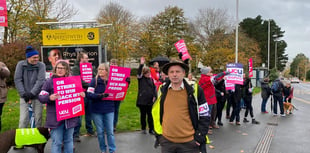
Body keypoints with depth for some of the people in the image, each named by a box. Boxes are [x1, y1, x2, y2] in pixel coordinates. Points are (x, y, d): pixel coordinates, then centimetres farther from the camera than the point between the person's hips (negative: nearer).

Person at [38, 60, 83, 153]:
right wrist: (49, 98, -26)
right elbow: (41, 97, -5)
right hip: (55, 117, -3)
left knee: (69, 140, 14)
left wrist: (82, 94, -5)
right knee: (57, 142, 2)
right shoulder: (49, 81, -1)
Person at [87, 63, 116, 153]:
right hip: (97, 110, 0)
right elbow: (89, 94, -10)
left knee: (110, 131, 5)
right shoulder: (94, 80, -4)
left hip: (109, 110, 0)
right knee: (100, 132, 10)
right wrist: (99, 96, -26)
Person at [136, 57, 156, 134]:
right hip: (142, 100, -2)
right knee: (143, 115, 8)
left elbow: (154, 88, 13)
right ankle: (143, 128, 21)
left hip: (150, 100, 3)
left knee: (150, 115, 5)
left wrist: (154, 96, 1)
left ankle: (151, 129, 12)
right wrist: (141, 64, -31)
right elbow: (139, 72, -19)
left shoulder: (151, 79, 10)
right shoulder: (140, 78, 0)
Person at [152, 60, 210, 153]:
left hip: (189, 142, -2)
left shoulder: (195, 90, -6)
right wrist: (159, 133, 9)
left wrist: (199, 136, -7)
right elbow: (155, 112, 13)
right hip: (166, 141, 3)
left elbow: (204, 116, -1)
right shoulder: (162, 91, 2)